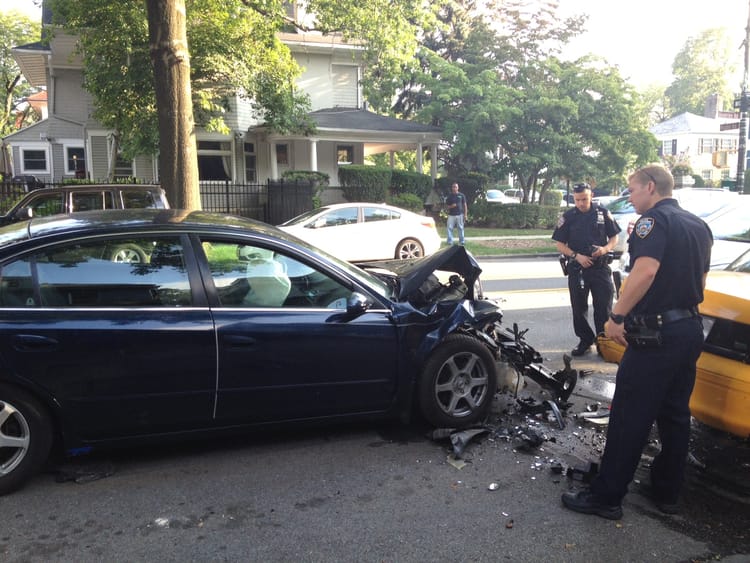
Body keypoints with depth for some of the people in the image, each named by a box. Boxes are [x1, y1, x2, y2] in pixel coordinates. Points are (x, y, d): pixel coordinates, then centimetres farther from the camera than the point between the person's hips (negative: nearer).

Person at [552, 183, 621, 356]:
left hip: (600, 267, 0)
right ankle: (585, 340, 19)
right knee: (579, 308, 6)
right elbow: (560, 244, 2)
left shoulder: (603, 213, 4)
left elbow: (614, 237, 10)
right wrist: (577, 256, -13)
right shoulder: (568, 217, 2)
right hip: (577, 268, 1)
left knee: (603, 306, 0)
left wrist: (606, 248, -12)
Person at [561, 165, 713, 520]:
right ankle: (666, 492, 28)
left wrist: (617, 316, -23)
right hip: (690, 330, 9)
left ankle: (605, 497, 5)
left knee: (629, 418, -3)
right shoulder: (699, 226, 16)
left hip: (655, 334, -9)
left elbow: (646, 270, -27)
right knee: (675, 415, 16)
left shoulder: (654, 220, -12)